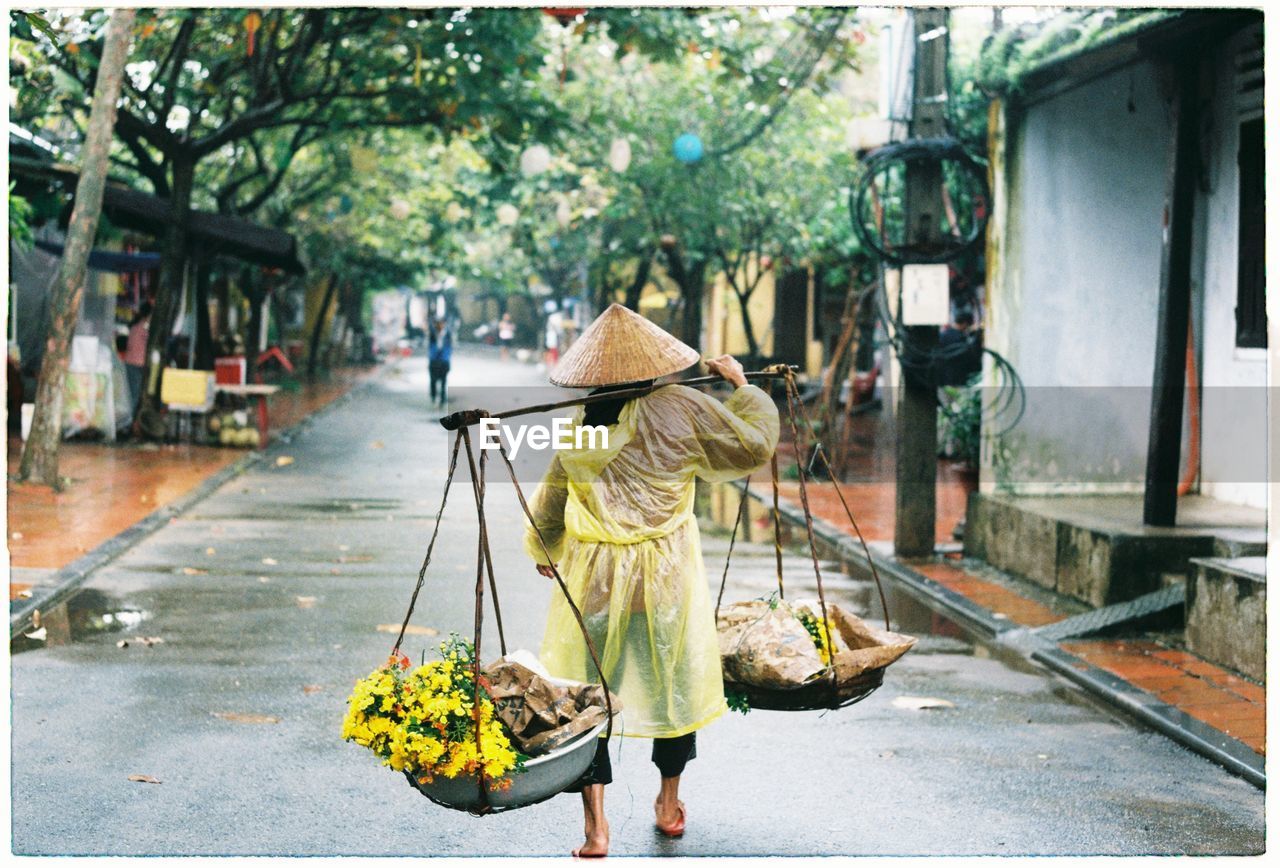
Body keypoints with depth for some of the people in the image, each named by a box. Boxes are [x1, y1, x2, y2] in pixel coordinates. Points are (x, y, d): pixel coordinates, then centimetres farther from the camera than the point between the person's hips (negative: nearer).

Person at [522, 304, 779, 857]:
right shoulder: (681, 411, -8)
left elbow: (548, 506, 14)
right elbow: (753, 448, -3)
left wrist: (543, 553, 33)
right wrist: (742, 388, 12)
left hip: (592, 577, 1)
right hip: (667, 577, -1)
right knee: (674, 681, 17)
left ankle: (595, 827, -1)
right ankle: (669, 804, 32)